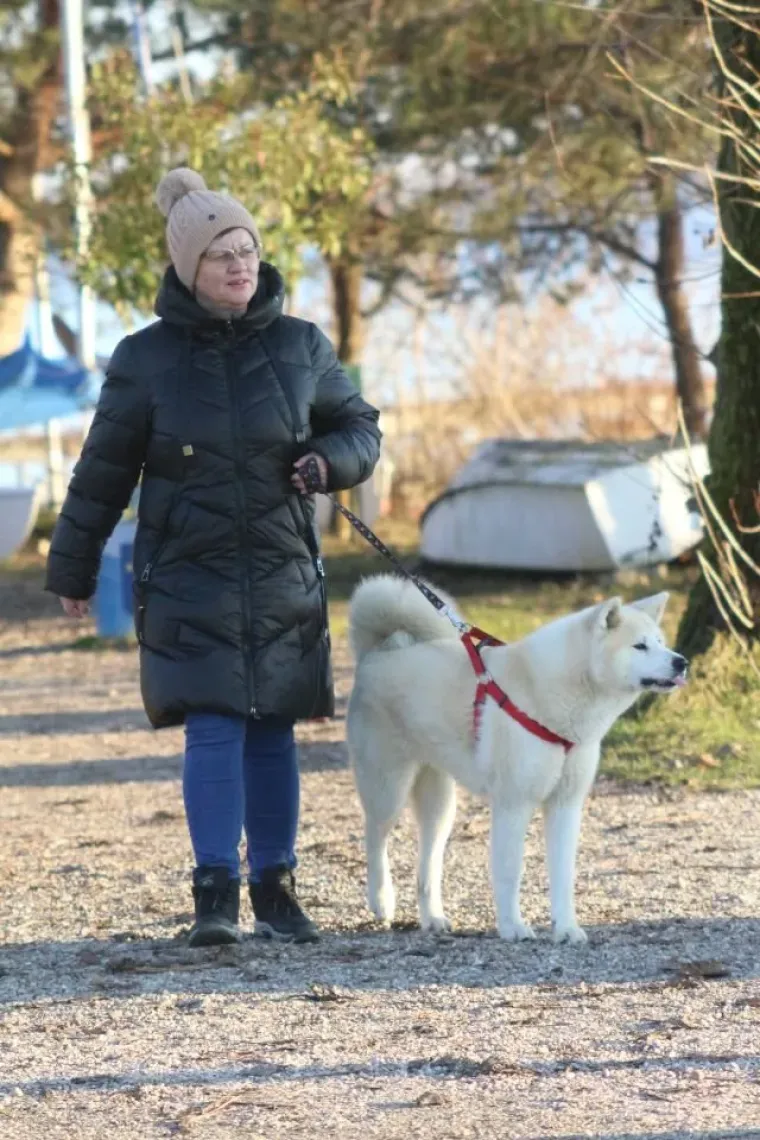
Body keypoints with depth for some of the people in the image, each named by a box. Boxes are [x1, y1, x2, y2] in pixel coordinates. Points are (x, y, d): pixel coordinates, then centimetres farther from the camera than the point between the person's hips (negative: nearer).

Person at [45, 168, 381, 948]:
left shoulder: (299, 346, 3)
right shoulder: (145, 359, -2)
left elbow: (359, 428, 13)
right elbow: (102, 472, 5)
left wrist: (331, 461, -10)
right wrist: (71, 569, 10)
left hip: (282, 581, 2)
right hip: (188, 581, -2)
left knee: (272, 733, 5)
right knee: (213, 730, -11)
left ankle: (274, 891, 13)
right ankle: (215, 896, -11)